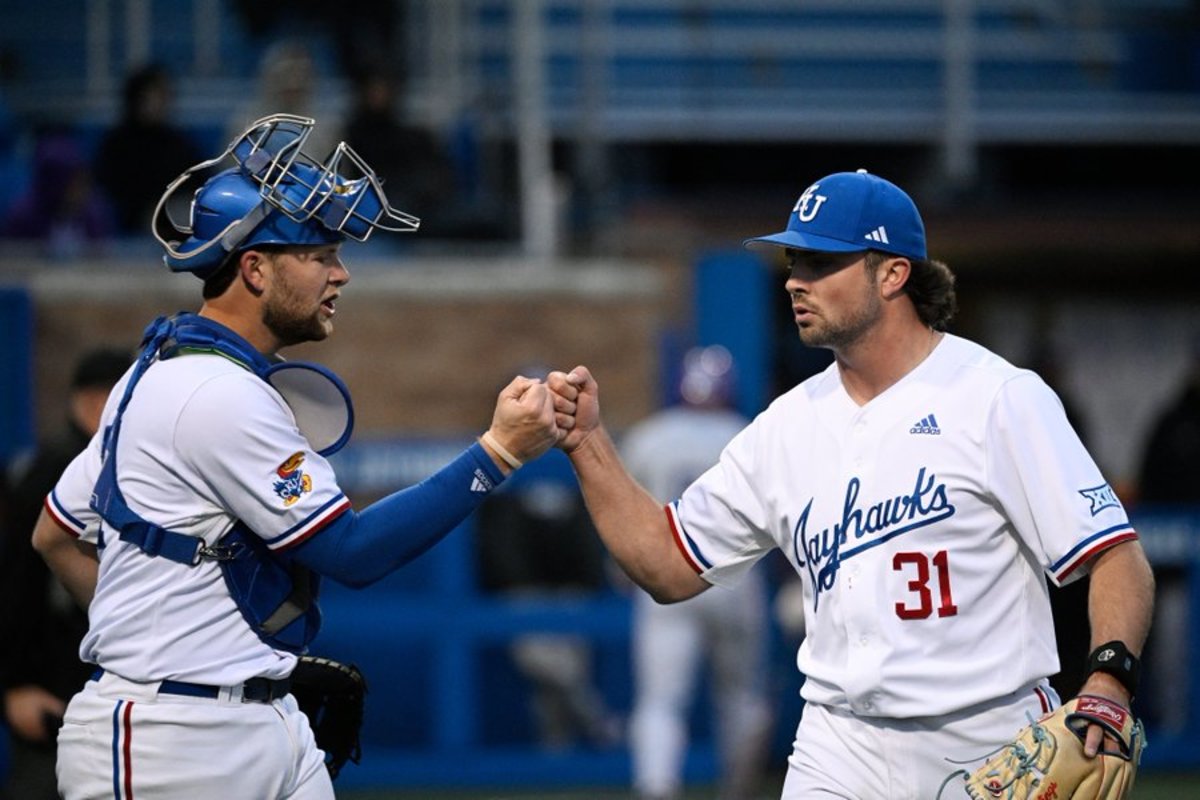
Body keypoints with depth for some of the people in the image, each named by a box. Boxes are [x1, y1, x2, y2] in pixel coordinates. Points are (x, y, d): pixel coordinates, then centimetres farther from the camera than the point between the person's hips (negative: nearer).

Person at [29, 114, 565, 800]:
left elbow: (57, 535, 21)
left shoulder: (163, 370, 15)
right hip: (177, 745, -10)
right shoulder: (222, 396, -17)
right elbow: (355, 552, -18)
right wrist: (499, 453, -18)